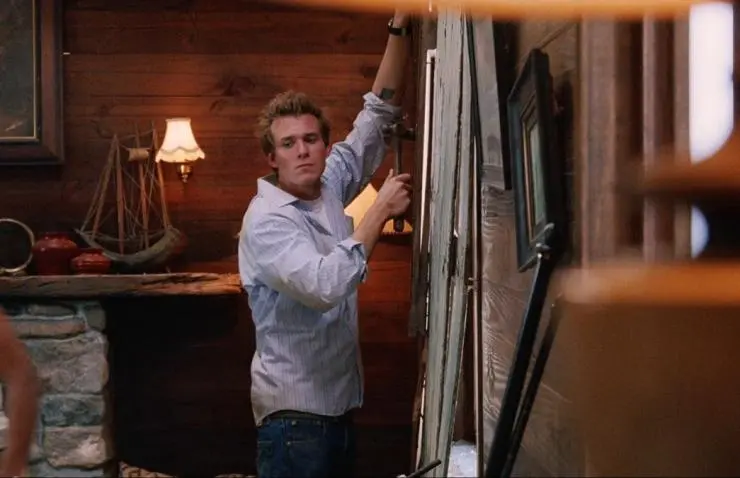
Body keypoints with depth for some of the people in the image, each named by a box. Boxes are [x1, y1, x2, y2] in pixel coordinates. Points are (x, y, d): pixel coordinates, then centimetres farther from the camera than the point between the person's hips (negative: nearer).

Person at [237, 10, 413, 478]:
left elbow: (378, 115, 9)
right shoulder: (266, 220, -16)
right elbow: (325, 286, -32)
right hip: (296, 415, -8)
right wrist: (381, 210, -24)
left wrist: (400, 27, 2)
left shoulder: (328, 189, 6)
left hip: (340, 405, 8)